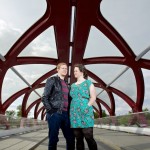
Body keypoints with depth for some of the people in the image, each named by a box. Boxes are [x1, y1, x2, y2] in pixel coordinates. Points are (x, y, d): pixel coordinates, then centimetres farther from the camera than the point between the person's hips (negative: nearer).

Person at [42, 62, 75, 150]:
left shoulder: (66, 84, 19)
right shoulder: (52, 80, 1)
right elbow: (44, 98, -5)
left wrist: (69, 112, 7)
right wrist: (51, 110, -13)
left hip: (65, 114, 6)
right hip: (55, 113, -6)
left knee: (71, 138, 9)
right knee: (53, 139, 3)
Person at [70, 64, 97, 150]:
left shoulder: (88, 83, 3)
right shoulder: (73, 85, 18)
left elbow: (93, 97, -4)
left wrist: (87, 107, -14)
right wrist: (71, 109, 6)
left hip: (85, 113, -5)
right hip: (74, 114, 5)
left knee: (89, 138, -3)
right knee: (78, 138, 9)